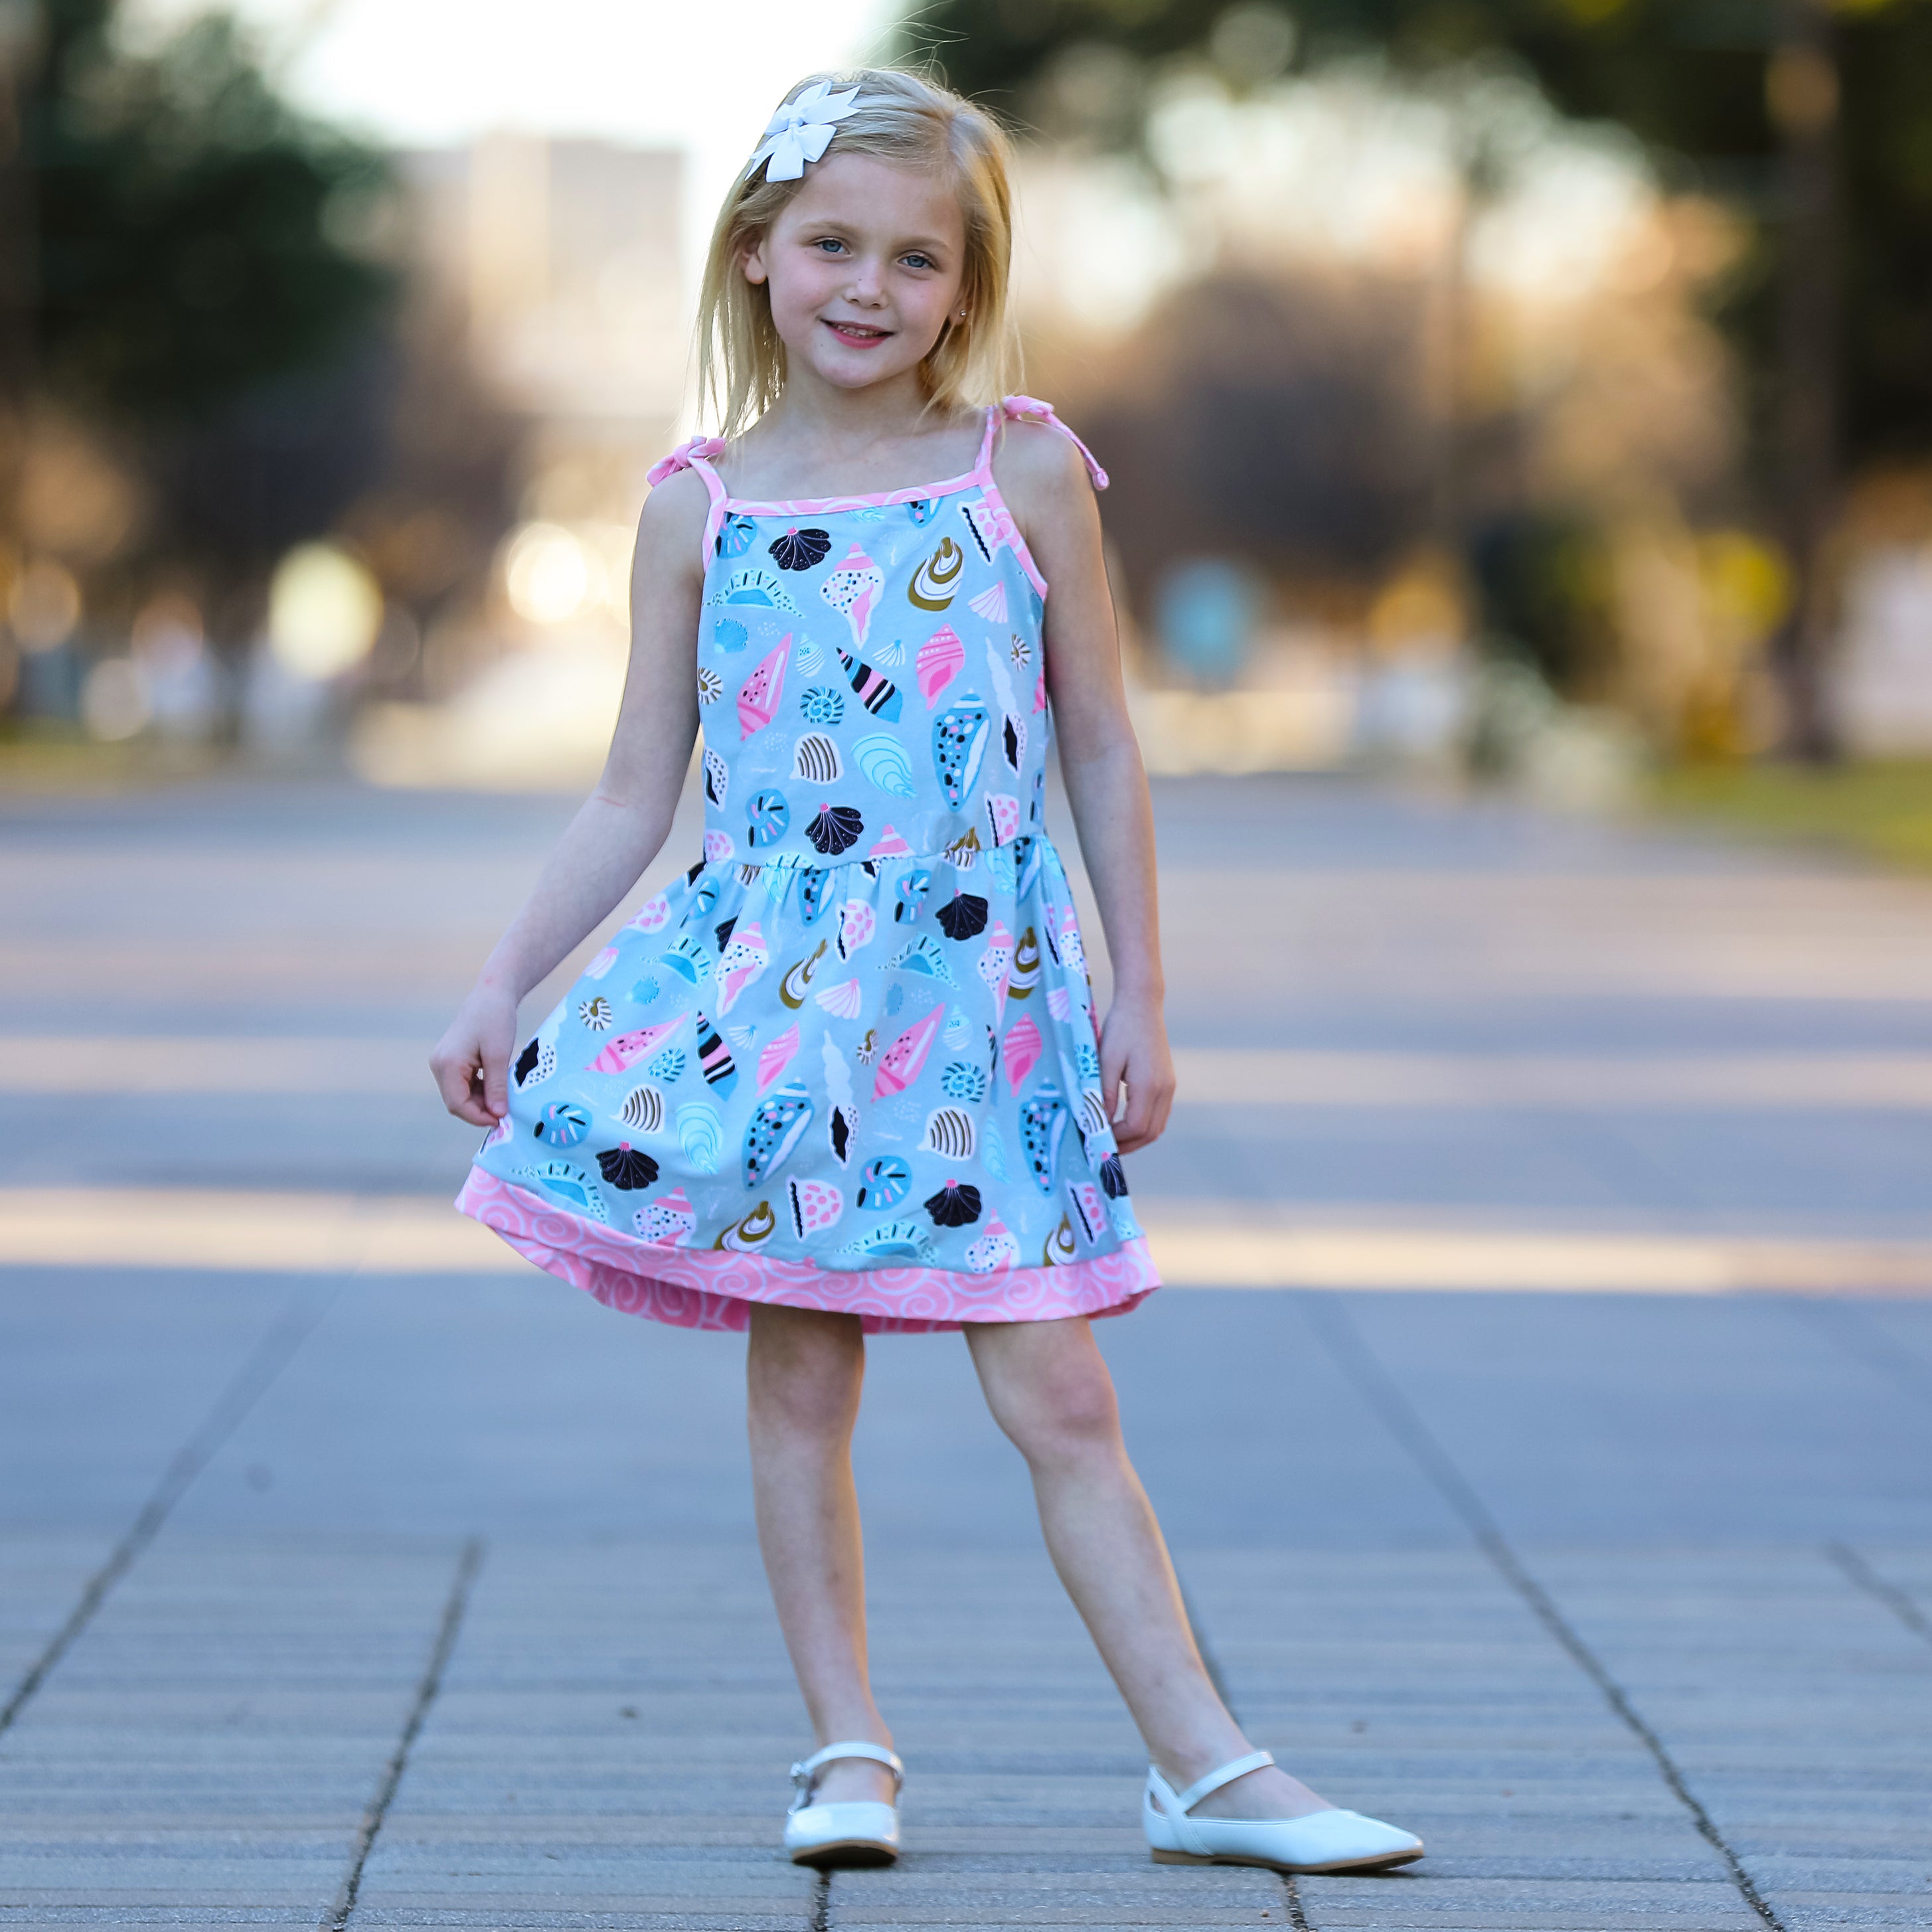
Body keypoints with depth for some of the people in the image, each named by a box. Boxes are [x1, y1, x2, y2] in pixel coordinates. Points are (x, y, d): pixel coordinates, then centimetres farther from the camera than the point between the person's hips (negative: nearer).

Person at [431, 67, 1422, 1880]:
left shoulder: (1027, 473, 0)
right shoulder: (700, 505, 3)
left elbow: (1100, 753, 4)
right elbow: (633, 797, 7)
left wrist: (1140, 1000, 3)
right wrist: (501, 987, 3)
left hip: (981, 997, -1)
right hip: (773, 991, 1)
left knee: (1058, 1397, -2)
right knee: (799, 1379, 3)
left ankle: (1207, 1769, 3)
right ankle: (848, 1750, 15)